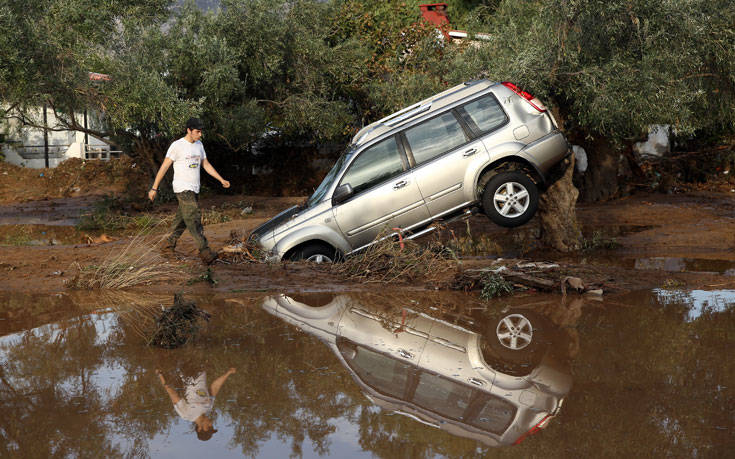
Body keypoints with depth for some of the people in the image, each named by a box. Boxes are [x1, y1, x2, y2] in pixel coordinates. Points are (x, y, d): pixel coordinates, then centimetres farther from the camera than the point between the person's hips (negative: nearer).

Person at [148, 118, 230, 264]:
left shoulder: (199, 145, 13)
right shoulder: (177, 146, -10)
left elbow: (206, 165, 23)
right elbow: (164, 167, -8)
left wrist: (221, 180, 16)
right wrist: (154, 188, -8)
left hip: (194, 189, 7)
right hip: (183, 189, -7)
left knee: (182, 219, 10)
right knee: (194, 219, -14)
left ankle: (170, 244, 21)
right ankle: (204, 251, -20)